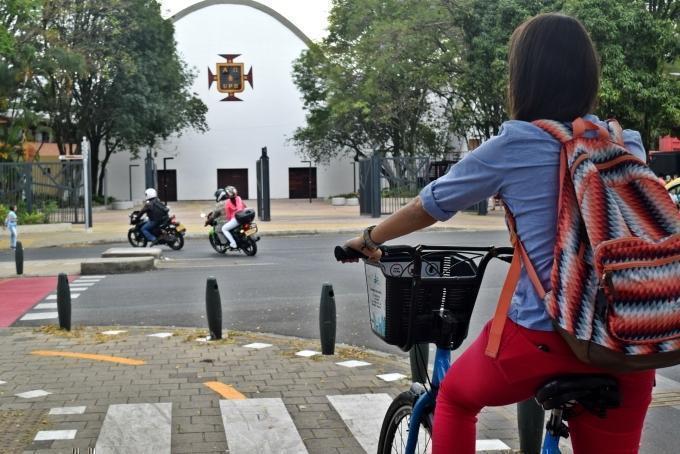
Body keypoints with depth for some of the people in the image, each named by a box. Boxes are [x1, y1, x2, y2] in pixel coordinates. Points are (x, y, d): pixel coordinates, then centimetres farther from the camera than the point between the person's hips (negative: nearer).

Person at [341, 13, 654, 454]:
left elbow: (429, 206, 7)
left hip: (542, 336, -4)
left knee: (455, 397, 25)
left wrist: (369, 239, 25)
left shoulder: (513, 145, -5)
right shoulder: (627, 144, 8)